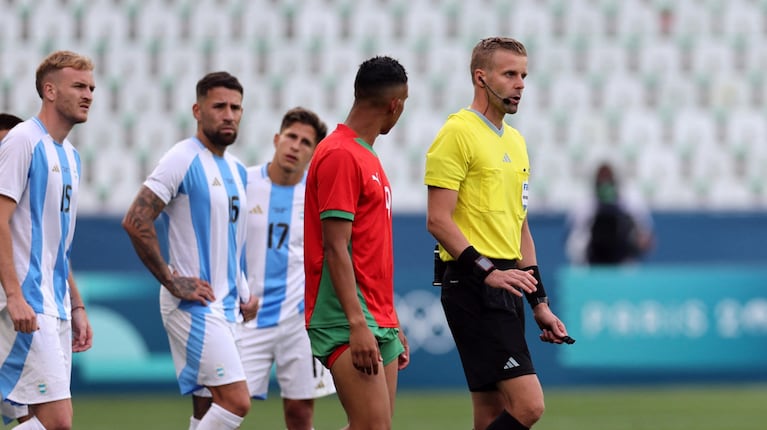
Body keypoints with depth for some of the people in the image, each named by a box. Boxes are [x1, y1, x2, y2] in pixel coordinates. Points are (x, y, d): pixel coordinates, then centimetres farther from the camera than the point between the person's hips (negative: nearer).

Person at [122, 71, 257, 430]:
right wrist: (172, 281, -17)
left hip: (226, 307, 9)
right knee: (236, 401, -17)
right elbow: (135, 221, -18)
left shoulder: (237, 170, 16)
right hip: (193, 304, -9)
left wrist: (244, 294, 16)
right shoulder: (183, 159, -11)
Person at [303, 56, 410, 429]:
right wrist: (357, 324, -22)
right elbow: (335, 249, -17)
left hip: (378, 323, 10)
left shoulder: (367, 158, 19)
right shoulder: (340, 156, -11)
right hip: (347, 322, -10)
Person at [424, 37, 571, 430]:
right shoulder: (457, 133, -8)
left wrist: (539, 302, 20)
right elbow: (438, 220, -14)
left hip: (506, 287, 9)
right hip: (473, 288, -9)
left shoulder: (515, 142, 19)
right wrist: (488, 271, -22)